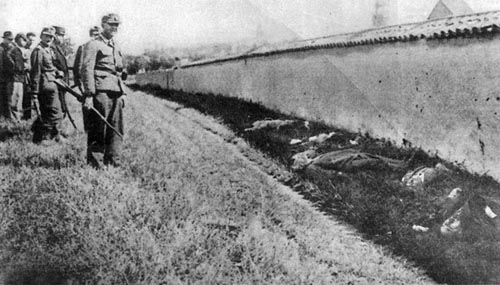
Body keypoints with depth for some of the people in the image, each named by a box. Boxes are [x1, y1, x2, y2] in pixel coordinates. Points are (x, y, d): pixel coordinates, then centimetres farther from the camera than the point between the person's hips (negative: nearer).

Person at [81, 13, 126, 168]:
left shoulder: (116, 46, 22)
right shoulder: (93, 45, -2)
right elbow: (86, 70, -10)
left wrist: (122, 93, 18)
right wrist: (89, 95, -17)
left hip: (116, 92, 7)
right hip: (101, 91, -7)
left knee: (116, 130, 7)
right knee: (98, 130, -4)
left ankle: (112, 161, 15)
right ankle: (95, 163, 2)